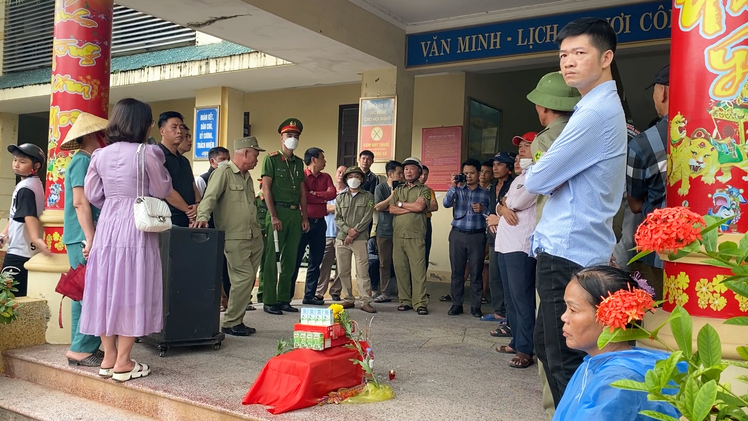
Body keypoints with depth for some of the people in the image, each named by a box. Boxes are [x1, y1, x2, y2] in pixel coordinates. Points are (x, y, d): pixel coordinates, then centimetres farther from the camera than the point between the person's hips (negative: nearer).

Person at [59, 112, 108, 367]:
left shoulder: (86, 161, 19)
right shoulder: (83, 161, -10)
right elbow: (80, 203, -18)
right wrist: (90, 238, -22)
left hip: (83, 238, 10)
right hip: (83, 238, -10)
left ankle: (81, 348, 15)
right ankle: (82, 349, -5)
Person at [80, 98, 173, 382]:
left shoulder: (100, 155, 6)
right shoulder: (147, 153, -10)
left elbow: (92, 194, 9)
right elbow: (161, 191, -2)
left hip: (107, 226, 5)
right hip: (136, 228, -5)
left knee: (107, 289, 10)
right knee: (131, 291, 1)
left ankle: (108, 358, 18)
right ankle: (122, 363, 6)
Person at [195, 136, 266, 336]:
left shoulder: (247, 177, 19)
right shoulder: (223, 172, -6)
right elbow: (210, 197, -17)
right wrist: (203, 216, -34)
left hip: (254, 238, 8)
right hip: (234, 238, -8)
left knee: (248, 280, 8)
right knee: (244, 277, -12)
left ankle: (237, 321, 17)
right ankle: (230, 323, 0)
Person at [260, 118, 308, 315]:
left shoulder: (299, 162, 17)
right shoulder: (272, 159, 0)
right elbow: (266, 188, -7)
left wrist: (304, 217, 10)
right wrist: (273, 216, -14)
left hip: (295, 213, 6)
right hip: (278, 211, -6)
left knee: (290, 259, 8)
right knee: (272, 258, -4)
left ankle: (284, 299, 16)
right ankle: (269, 302, 1)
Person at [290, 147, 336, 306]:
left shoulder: (326, 177, 12)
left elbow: (332, 193, -3)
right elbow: (301, 196, -18)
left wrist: (314, 194, -13)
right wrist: (322, 198, -9)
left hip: (320, 222, 6)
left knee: (316, 260, 9)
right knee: (295, 259, -2)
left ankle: (310, 295, 16)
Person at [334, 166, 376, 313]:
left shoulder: (368, 196, 6)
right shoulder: (340, 197, 14)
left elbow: (367, 218, -3)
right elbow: (337, 218, 7)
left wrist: (354, 232, -11)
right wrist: (348, 230, -10)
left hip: (360, 239, -3)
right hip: (341, 238, 3)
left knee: (363, 271, -7)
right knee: (343, 271, 5)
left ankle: (366, 301, -4)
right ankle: (348, 299, 14)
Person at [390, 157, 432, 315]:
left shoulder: (423, 190, 6)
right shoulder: (398, 190, 18)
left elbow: (420, 206, -11)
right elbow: (392, 209, 4)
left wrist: (401, 204, 1)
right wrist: (412, 208, -5)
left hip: (416, 236, -4)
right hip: (398, 235, 4)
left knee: (418, 269, -7)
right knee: (400, 268, 4)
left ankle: (420, 303, -4)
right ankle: (405, 301, 12)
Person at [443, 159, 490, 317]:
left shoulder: (486, 193, 6)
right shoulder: (458, 189, 7)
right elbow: (446, 203, -9)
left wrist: (483, 210, -13)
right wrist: (453, 186, -16)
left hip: (477, 236, -1)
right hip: (457, 234, 1)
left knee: (476, 272, 2)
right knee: (457, 271, 5)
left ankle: (476, 306, 10)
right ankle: (456, 304, 13)